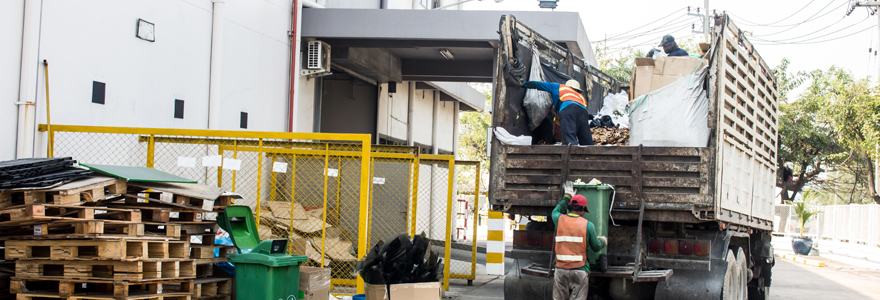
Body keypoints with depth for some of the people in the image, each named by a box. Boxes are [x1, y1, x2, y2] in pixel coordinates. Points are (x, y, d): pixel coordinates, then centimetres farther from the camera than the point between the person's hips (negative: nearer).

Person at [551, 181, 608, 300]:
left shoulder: (559, 220, 4)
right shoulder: (588, 225, -2)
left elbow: (555, 212, 31)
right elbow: (596, 247, 8)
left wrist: (567, 197, 40)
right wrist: (603, 241, 31)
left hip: (561, 269, 2)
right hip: (579, 270, -2)